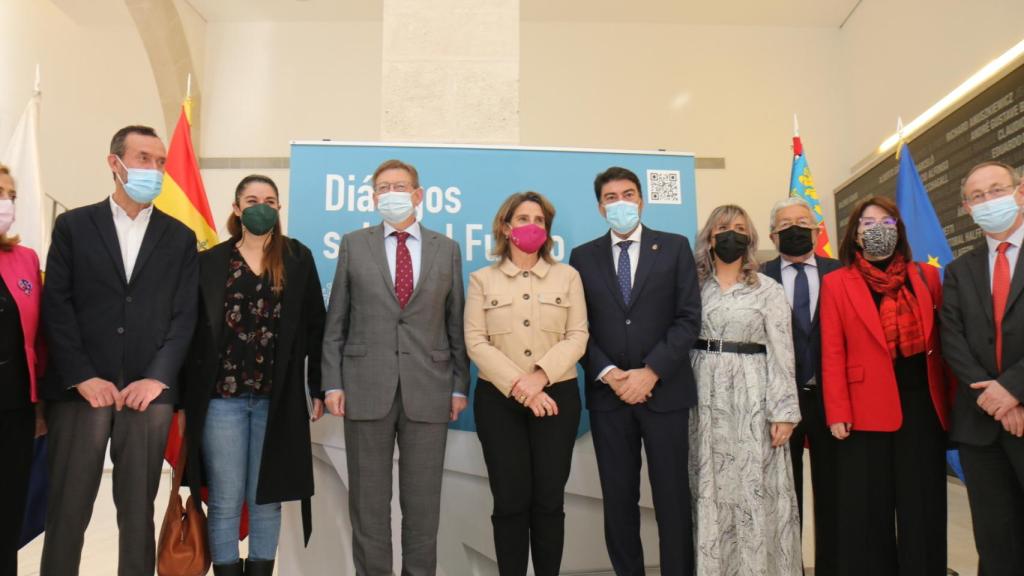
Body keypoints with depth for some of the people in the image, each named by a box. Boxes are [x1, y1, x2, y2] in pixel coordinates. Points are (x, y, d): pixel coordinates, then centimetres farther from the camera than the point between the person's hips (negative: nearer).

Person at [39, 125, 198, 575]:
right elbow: (56, 306, 1)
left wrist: (157, 378, -7)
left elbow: (184, 315, 5)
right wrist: (83, 377, -8)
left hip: (148, 392, 1)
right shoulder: (73, 226, 8)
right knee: (67, 511, 4)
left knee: (138, 511, 6)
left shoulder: (179, 238, 11)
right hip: (80, 390, -1)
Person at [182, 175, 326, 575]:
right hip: (221, 397, 0)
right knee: (225, 501, 5)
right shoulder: (211, 261, 4)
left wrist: (319, 387, 1)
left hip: (277, 398, 0)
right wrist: (187, 394, -1)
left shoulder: (298, 258, 5)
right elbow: (194, 331, 3)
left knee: (266, 498, 9)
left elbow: (314, 327, 5)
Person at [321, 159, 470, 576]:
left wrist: (460, 385, 3)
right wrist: (333, 383, -2)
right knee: (368, 499, 8)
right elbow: (336, 321, 5)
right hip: (367, 388, 0)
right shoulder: (354, 244, 7)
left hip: (428, 389, 0)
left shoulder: (446, 249, 8)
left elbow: (456, 322, 8)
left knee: (423, 501, 7)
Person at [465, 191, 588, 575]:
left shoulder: (567, 276, 9)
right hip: (499, 400, 0)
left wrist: (540, 375, -15)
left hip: (556, 397, 1)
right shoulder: (482, 279, 6)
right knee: (510, 500, 0)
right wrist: (518, 386, -14)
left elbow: (577, 336, 0)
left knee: (549, 499, 3)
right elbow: (476, 342, -3)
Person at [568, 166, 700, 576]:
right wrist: (607, 373, -10)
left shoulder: (674, 247, 5)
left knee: (672, 496, 3)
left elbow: (688, 319, -2)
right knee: (618, 498, 7)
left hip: (663, 390, -1)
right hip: (608, 393, 2)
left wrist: (651, 372, -11)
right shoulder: (583, 257, 9)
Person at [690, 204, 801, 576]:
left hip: (751, 398, -2)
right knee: (711, 491, 7)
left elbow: (781, 353, -3)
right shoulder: (694, 286, 8)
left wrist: (783, 411, -9)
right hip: (705, 399, 2)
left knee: (755, 489, 0)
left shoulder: (768, 290, 1)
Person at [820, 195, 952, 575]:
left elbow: (944, 341, 9)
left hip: (923, 405, 3)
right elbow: (833, 353, -4)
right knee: (868, 512, 5)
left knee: (923, 509, 7)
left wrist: (953, 398, 1)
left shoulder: (926, 277, 10)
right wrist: (837, 413, -11)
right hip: (867, 409, -2)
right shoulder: (836, 283, 2)